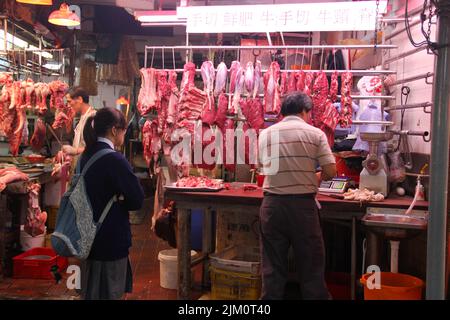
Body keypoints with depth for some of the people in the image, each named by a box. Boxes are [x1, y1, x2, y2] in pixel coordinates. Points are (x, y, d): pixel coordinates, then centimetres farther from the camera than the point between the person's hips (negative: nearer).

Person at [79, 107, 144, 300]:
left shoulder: (86, 156, 5)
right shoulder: (115, 159, -20)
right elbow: (137, 199, -17)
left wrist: (113, 201, 4)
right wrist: (120, 202, 1)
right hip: (111, 239, -8)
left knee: (90, 292, 19)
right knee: (109, 293, 6)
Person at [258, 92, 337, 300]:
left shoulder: (265, 134, 5)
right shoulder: (315, 133, -2)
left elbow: (263, 167, 11)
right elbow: (330, 171, -4)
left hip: (272, 204, 2)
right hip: (303, 204, -2)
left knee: (272, 265, 11)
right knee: (311, 264, 11)